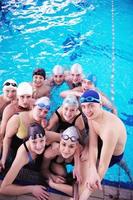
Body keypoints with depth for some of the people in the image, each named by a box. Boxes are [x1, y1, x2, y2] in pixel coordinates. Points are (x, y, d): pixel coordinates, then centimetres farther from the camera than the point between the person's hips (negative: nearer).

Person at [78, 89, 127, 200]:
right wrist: (93, 171, -38)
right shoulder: (92, 116, -18)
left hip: (113, 155, -7)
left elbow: (104, 163, -39)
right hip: (102, 143, 7)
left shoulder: (110, 128, -42)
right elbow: (93, 145, -24)